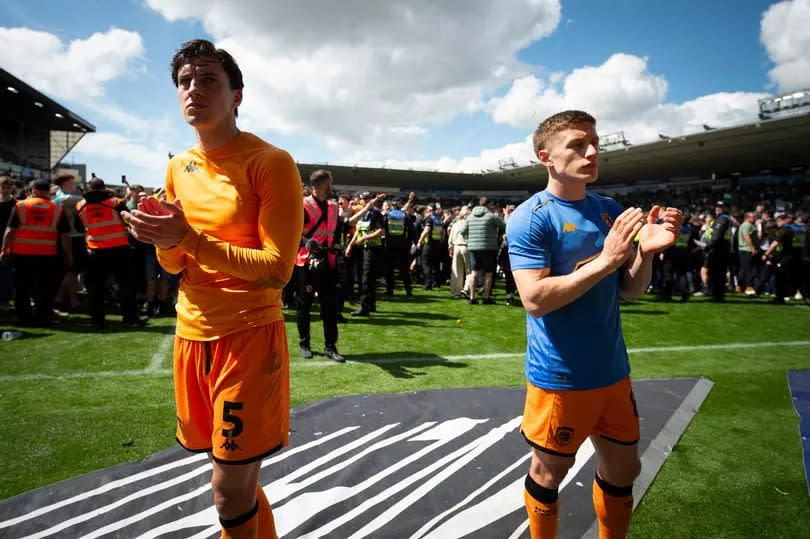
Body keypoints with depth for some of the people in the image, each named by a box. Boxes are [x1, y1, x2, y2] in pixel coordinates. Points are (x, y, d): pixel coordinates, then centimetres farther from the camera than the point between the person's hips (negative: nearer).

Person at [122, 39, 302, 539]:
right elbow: (175, 264, 14)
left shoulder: (272, 162, -11)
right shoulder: (179, 167, 9)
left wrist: (191, 238, -21)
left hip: (249, 336, -6)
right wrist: (165, 241, -9)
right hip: (192, 334, 7)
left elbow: (278, 270, -16)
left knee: (230, 492, 1)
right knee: (235, 477, 19)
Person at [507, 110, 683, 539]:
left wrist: (646, 251, -12)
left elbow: (629, 291, 7)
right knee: (549, 474, 12)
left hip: (612, 370, 6)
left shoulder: (609, 211, 5)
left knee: (623, 470, 20)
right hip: (559, 376, -6)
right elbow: (534, 299, -24)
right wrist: (605, 260, -26)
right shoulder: (530, 218, -15)